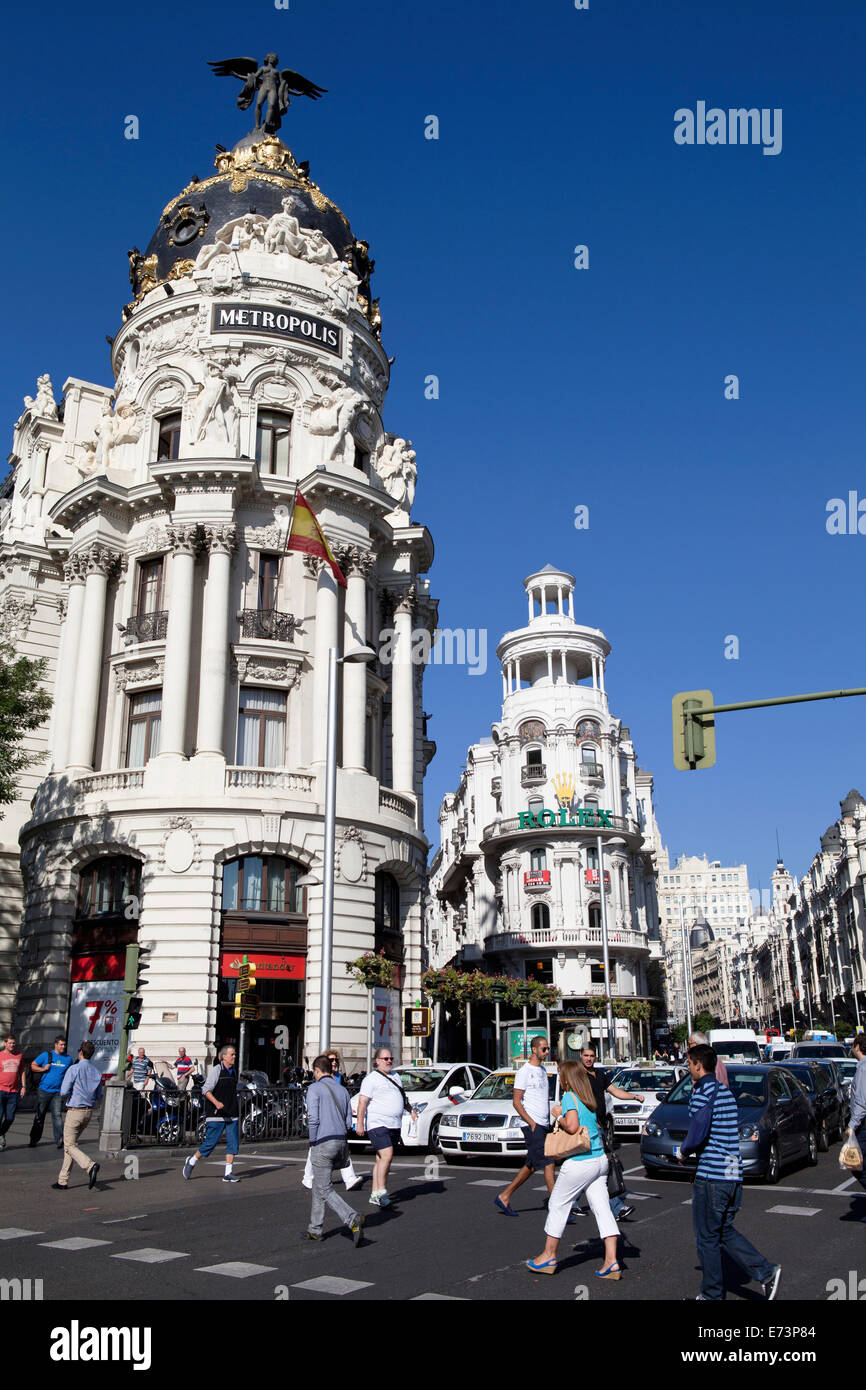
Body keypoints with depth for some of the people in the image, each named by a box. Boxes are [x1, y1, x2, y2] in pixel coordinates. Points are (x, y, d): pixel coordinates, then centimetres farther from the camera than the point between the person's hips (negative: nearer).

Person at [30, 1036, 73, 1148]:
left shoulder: (68, 1059, 7)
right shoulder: (46, 1055, 0)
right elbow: (32, 1065, 7)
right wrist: (43, 1069, -10)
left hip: (58, 1092, 0)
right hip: (43, 1091, 0)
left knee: (57, 1115, -13)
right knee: (39, 1116, 9)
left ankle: (60, 1139, -20)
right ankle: (34, 1139, 24)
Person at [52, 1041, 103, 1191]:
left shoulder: (73, 1069, -13)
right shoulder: (97, 1072, 5)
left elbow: (64, 1092, -15)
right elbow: (98, 1095, 11)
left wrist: (67, 1098, 6)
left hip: (74, 1111, -7)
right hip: (89, 1112, 7)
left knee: (70, 1146, -1)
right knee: (70, 1144, 16)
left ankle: (90, 1165, -24)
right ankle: (63, 1181, 17)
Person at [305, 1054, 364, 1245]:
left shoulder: (315, 1089, -6)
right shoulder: (342, 1090, 13)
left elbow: (313, 1119, -14)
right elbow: (348, 1121, 10)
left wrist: (312, 1142, -3)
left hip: (323, 1143, -7)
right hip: (341, 1142, 7)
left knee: (326, 1190, -4)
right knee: (319, 1187, 20)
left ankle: (353, 1219, -21)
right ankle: (314, 1229, 23)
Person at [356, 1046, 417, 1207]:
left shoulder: (394, 1077, 20)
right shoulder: (371, 1078, -5)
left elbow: (402, 1097, 34)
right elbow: (362, 1102, -12)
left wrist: (411, 1109, 20)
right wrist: (360, 1123, -19)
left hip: (394, 1125, 7)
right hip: (377, 1124, -7)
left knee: (381, 1159, 9)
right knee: (387, 1156, -19)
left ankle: (375, 1195, 13)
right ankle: (381, 1192, -14)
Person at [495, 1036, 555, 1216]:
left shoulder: (543, 1069, 17)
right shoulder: (524, 1072, -9)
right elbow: (516, 1102, -11)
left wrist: (549, 1122, 17)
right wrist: (532, 1123, -17)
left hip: (543, 1125, 8)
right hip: (531, 1125, -8)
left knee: (532, 1165, 10)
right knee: (548, 1163, -12)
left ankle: (504, 1197, 19)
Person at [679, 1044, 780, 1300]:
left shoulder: (703, 1092, -14)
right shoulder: (725, 1091, 12)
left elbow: (697, 1135, -20)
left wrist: (682, 1152, 0)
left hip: (712, 1175, -8)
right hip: (734, 1174, 8)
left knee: (707, 1238, 6)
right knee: (724, 1232, 19)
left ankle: (712, 1295, 15)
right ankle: (766, 1272, 8)